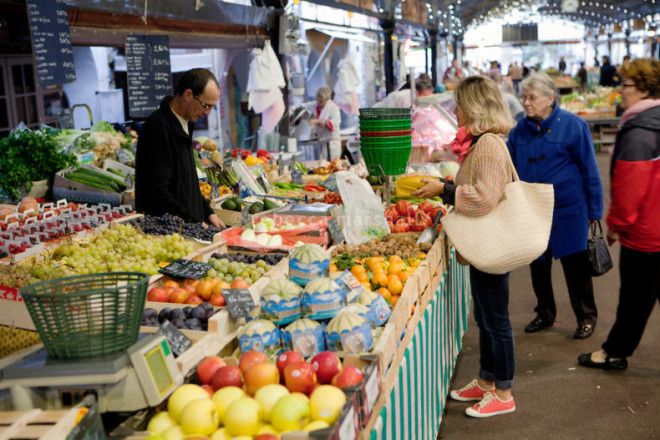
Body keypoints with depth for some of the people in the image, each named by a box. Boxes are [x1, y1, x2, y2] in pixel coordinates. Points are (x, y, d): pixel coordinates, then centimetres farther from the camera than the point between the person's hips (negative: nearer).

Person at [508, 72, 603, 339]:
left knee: (575, 266, 7)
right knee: (538, 266, 15)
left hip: (567, 211, -4)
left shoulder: (572, 126, -11)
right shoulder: (520, 129, 0)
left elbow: (589, 170, -6)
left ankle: (586, 317, 26)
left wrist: (594, 210, -4)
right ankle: (545, 314, 35)